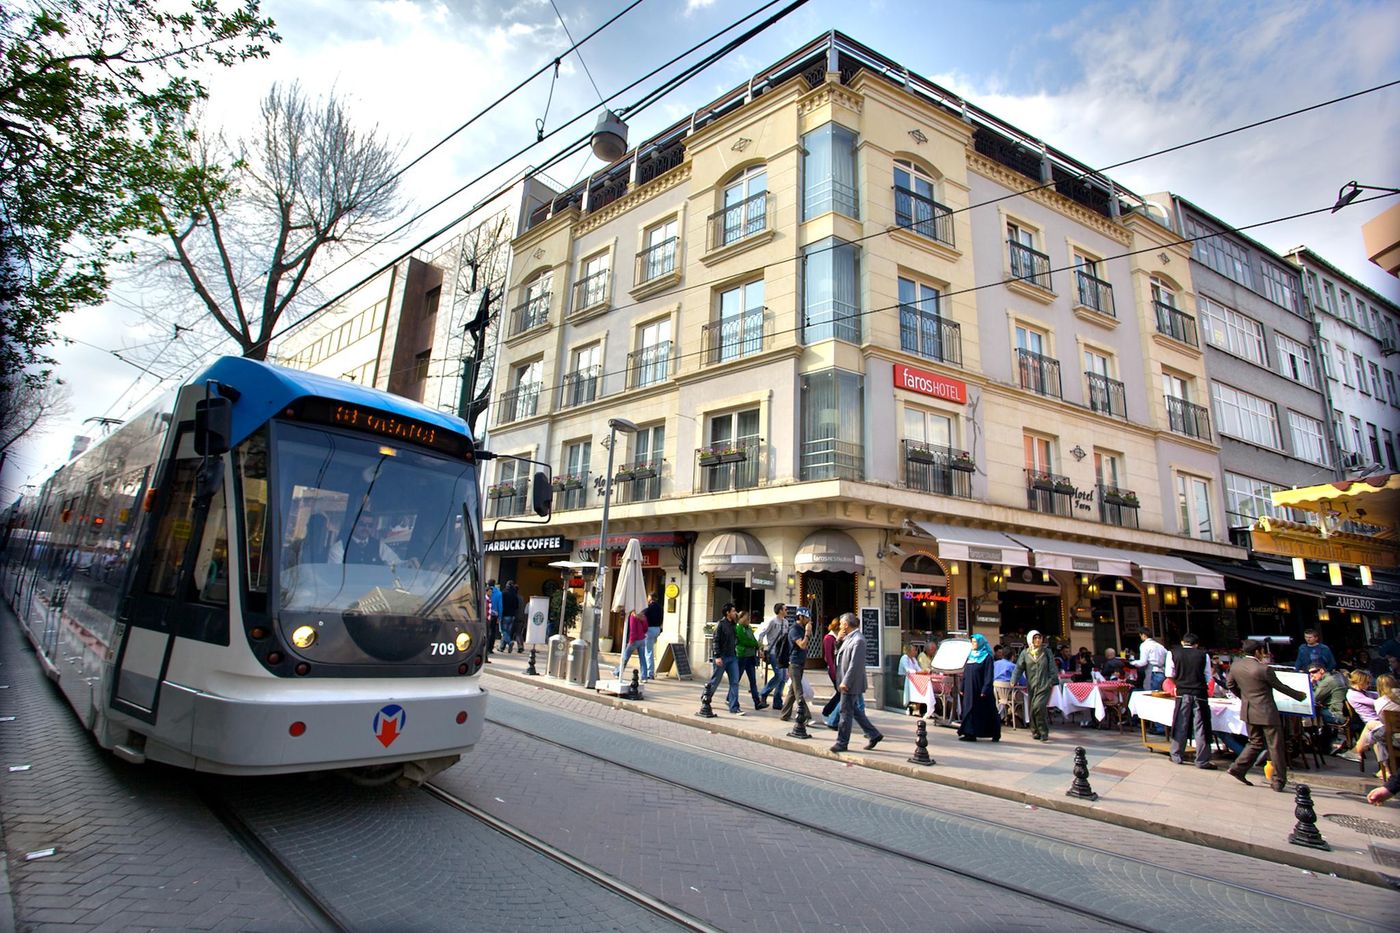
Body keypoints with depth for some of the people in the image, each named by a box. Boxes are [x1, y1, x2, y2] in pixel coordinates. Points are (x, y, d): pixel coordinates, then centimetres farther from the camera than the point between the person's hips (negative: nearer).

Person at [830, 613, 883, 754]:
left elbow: (855, 664, -23)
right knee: (855, 711, 17)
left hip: (851, 684, -10)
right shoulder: (849, 638, 11)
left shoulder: (858, 640, -19)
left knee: (845, 713, 0)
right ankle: (873, 734, 26)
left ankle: (842, 743, 10)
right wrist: (838, 640, 8)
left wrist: (845, 682, -23)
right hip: (846, 682, 10)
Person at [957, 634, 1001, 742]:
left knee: (986, 712, 0)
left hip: (980, 690, -6)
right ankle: (970, 734, 6)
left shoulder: (987, 657, -7)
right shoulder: (970, 656, 13)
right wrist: (963, 688, 12)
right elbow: (965, 673, 15)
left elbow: (989, 676, -13)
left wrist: (985, 690, -19)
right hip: (970, 689, 6)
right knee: (969, 710, 3)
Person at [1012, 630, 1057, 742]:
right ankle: (1036, 732, 21)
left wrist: (1054, 681, -1)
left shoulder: (1046, 652, 6)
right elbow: (1019, 668, 3)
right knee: (1032, 709, 4)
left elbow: (1052, 668, 8)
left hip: (1044, 685, -2)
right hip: (1031, 686, 2)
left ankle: (1043, 733, -5)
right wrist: (1013, 680, -8)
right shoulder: (1025, 653, 7)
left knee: (1038, 707, -18)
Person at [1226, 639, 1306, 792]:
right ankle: (1279, 782, 14)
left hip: (1248, 712, 6)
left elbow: (1230, 684, 13)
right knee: (1275, 747, 7)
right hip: (1267, 713, -6)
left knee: (1256, 743, 18)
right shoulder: (1264, 669, -18)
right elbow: (1280, 687, -4)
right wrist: (1300, 695, 14)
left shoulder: (1235, 666, 0)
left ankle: (1238, 768, 8)